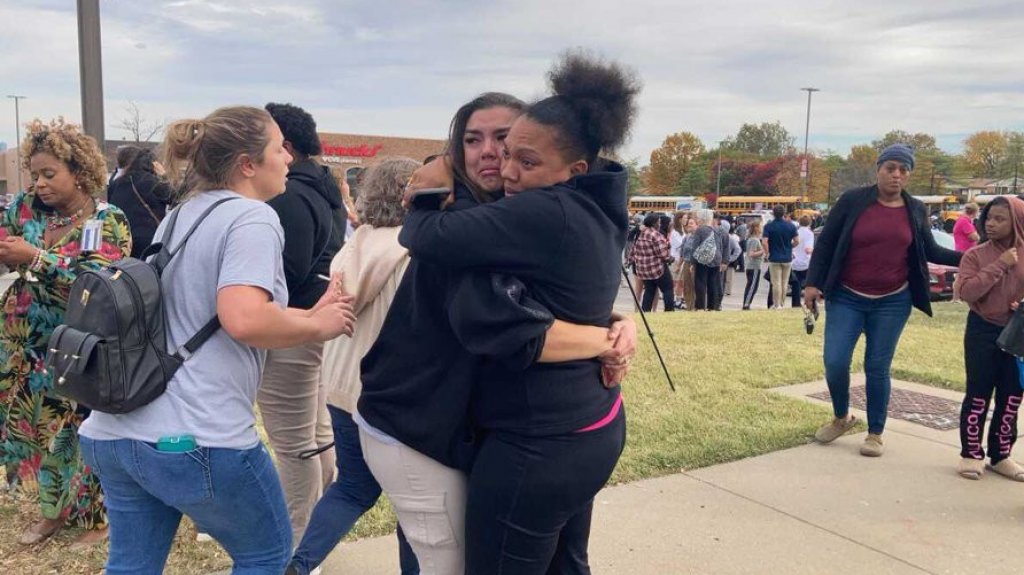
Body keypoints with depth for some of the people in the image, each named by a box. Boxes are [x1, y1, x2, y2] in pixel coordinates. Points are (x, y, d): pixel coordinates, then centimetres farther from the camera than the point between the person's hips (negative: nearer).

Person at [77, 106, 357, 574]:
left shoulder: (180, 215, 16)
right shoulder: (252, 218, -11)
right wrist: (318, 326, -10)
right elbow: (245, 320, -27)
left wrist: (310, 313, 16)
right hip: (196, 439, -8)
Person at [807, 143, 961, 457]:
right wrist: (813, 283, -8)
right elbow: (825, 243, -2)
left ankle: (875, 433, 20)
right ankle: (841, 417, 21)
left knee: (877, 368, 5)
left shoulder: (916, 209, 3)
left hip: (892, 302, 2)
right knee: (835, 362, -7)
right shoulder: (852, 200, -6)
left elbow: (930, 251, 14)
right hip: (846, 298, -1)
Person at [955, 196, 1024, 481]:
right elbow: (966, 292, -19)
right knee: (978, 395, 3)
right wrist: (999, 265, -21)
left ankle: (1001, 455, 24)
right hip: (983, 331, -3)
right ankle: (971, 454, 14)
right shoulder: (976, 254, -6)